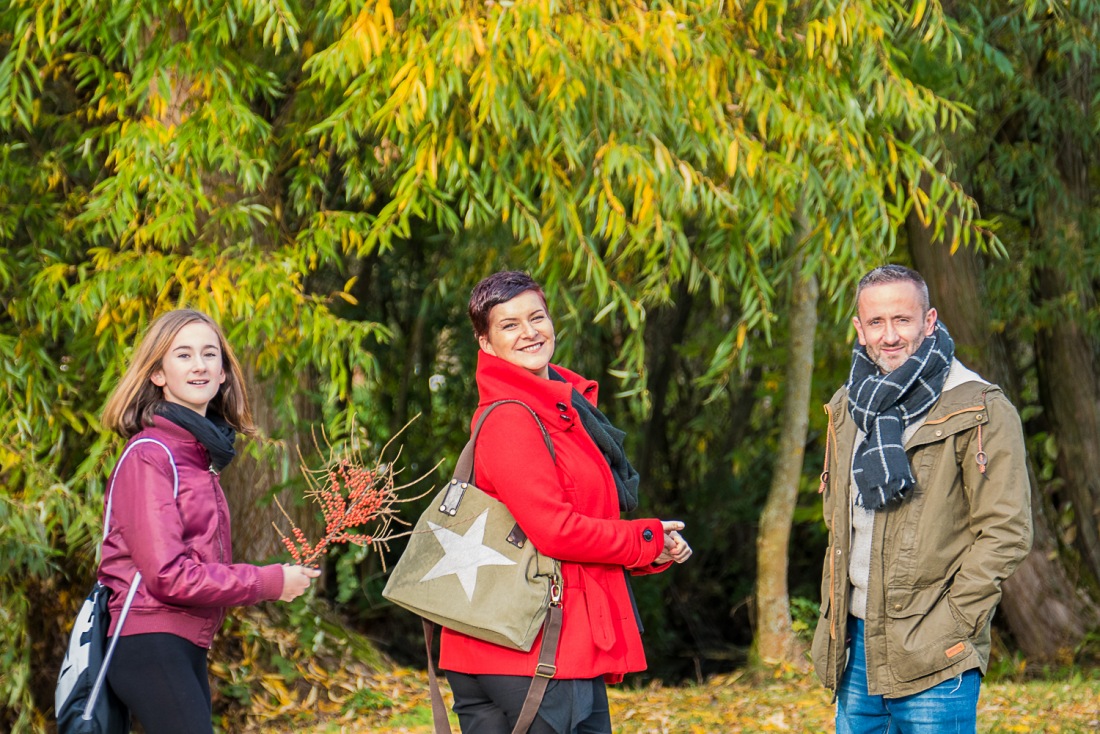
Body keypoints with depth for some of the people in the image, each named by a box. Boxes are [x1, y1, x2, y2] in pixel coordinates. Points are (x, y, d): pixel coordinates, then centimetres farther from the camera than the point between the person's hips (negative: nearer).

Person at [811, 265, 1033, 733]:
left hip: (932, 656, -6)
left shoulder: (980, 412, -9)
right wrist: (834, 616, 12)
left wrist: (951, 625, -14)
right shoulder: (849, 408, 12)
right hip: (856, 643, 6)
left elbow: (1004, 533, -12)